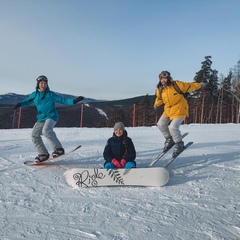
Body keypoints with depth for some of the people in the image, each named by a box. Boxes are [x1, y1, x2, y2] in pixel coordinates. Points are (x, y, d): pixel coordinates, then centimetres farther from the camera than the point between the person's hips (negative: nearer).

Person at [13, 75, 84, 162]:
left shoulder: (51, 94, -1)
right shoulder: (34, 94, 9)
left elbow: (63, 100, -1)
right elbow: (27, 101, 19)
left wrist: (74, 101, -15)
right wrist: (20, 104, -3)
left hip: (51, 116, -5)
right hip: (41, 118, 6)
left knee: (46, 130, -31)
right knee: (35, 135, -3)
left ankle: (59, 149, -26)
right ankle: (43, 154, 7)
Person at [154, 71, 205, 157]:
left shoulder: (177, 85, -16)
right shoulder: (160, 89, 1)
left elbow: (188, 86, -5)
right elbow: (159, 98, 21)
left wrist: (199, 85, -1)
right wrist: (156, 104, 34)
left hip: (179, 110, -7)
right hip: (168, 110, 7)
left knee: (173, 127, -19)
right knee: (161, 124, 9)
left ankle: (179, 144, 4)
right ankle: (169, 139, 30)